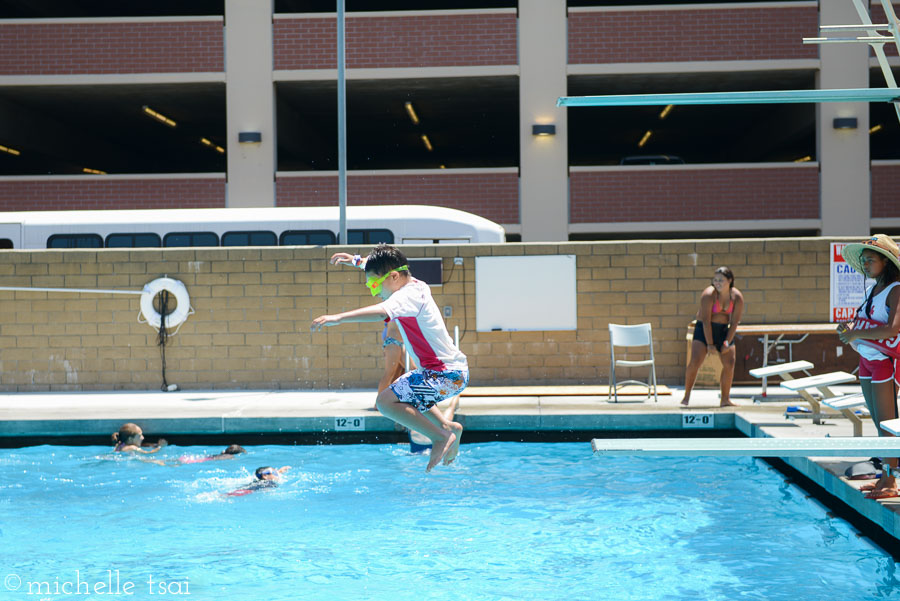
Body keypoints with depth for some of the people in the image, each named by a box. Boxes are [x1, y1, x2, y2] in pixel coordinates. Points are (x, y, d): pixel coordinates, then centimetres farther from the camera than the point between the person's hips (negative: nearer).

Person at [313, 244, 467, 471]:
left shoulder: (408, 296, -17)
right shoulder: (416, 286, 12)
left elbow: (380, 312, -38)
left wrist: (338, 318, -45)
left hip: (446, 375, -11)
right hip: (450, 370, 11)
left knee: (385, 401, -18)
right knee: (399, 392, 30)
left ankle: (442, 437, -11)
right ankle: (447, 426, 21)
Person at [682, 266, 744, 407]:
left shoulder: (737, 297, -8)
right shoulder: (709, 294, -20)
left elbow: (734, 322, -4)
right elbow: (706, 320, -19)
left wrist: (727, 342, -10)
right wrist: (710, 344, -18)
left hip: (724, 330, 4)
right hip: (704, 330, -4)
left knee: (729, 363, -3)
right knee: (695, 362, -16)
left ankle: (725, 399, 9)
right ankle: (686, 397, -5)